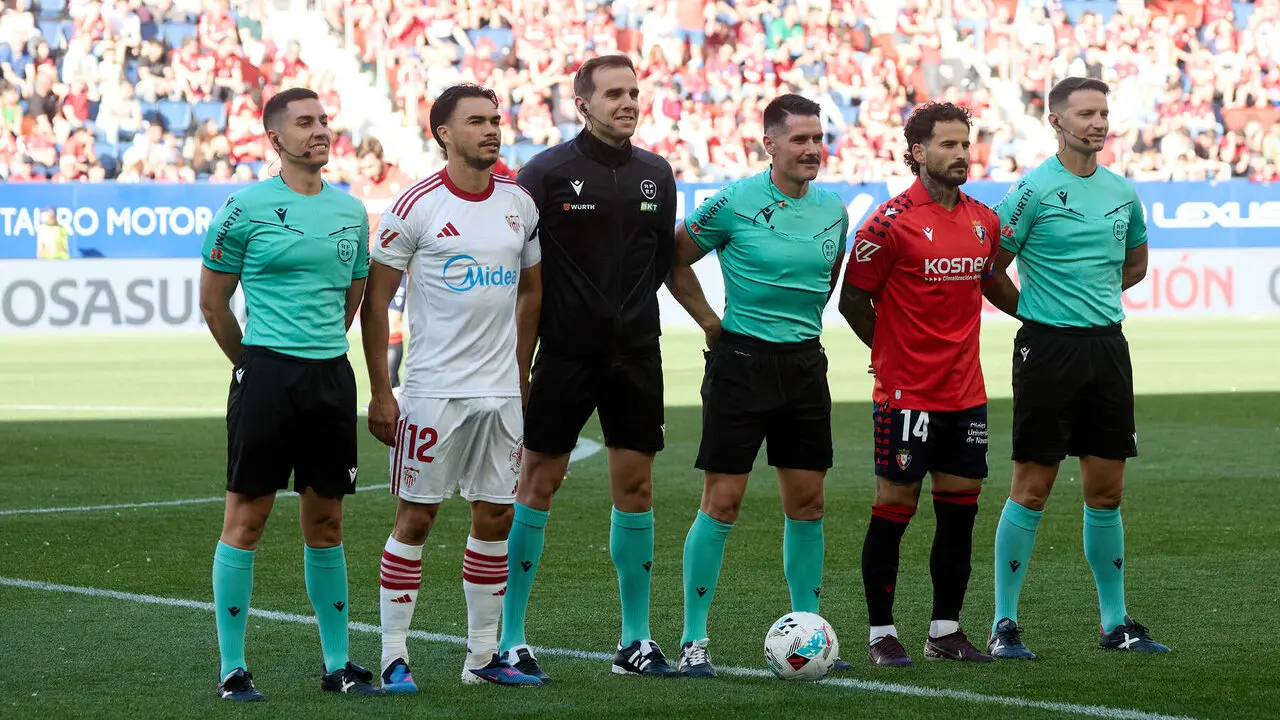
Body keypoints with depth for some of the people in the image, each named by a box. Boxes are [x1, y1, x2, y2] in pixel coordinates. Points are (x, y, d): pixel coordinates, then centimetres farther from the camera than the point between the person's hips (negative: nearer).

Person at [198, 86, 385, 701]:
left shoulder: (351, 210, 10)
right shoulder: (247, 207, -5)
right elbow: (212, 302, 2)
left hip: (332, 375, 5)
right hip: (266, 375, -5)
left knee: (326, 523, 10)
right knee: (247, 518, -2)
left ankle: (337, 664, 17)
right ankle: (232, 668, 4)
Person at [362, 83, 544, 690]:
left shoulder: (519, 203, 8)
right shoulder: (416, 206, -8)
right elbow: (375, 300, -5)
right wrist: (380, 393, -8)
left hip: (500, 390, 5)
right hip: (432, 390, -5)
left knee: (495, 516, 7)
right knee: (416, 518, -2)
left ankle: (483, 655, 16)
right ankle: (393, 656, 4)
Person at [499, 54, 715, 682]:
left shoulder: (656, 175, 8)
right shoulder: (546, 172, -6)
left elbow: (671, 264, 19)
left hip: (636, 354, 4)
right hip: (564, 353, -4)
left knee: (635, 487, 6)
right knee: (537, 484, -1)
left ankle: (635, 641, 13)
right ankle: (511, 641, 5)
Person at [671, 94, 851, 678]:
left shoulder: (833, 210, 7)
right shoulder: (733, 205, -9)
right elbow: (674, 259, 1)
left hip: (805, 362, 5)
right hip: (741, 361, -5)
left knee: (807, 502, 7)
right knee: (722, 501, -5)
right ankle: (693, 640, 2)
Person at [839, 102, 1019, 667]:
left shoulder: (984, 220, 8)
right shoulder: (893, 222, -11)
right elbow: (852, 298, -4)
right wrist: (891, 349, 2)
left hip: (966, 393, 6)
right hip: (906, 394, -6)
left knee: (959, 510, 8)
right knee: (894, 509, -1)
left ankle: (946, 631, 17)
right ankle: (882, 634, 7)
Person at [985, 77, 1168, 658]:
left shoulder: (1122, 192, 10)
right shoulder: (1034, 189, -9)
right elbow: (989, 271, -6)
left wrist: (1091, 297, 13)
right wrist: (1039, 307, 2)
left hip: (1107, 344, 6)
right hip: (1047, 348, -6)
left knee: (1106, 490, 9)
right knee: (1032, 488, -3)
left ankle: (1115, 622, 17)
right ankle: (1003, 624, 4)